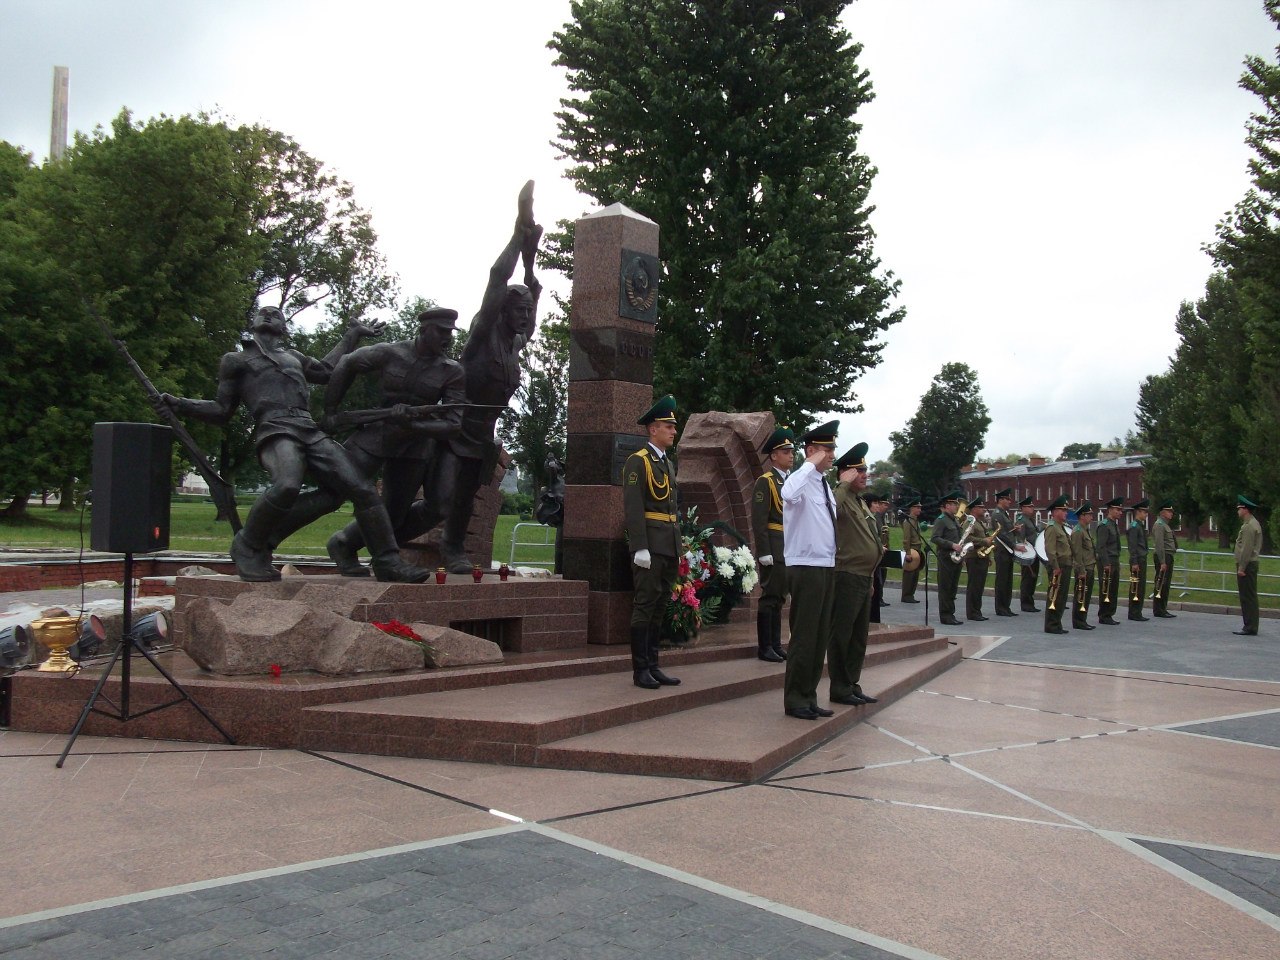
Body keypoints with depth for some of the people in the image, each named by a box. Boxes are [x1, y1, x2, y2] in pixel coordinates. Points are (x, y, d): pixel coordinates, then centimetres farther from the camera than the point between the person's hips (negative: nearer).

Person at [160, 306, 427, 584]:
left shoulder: (292, 357, 34)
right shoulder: (235, 361, 23)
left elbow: (327, 370, 47)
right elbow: (222, 410, 21)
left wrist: (353, 335, 49)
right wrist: (178, 404, 8)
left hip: (312, 432, 5)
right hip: (275, 430, -5)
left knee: (363, 489, -11)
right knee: (287, 485, -38)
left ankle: (388, 563, -6)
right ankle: (248, 548, -15)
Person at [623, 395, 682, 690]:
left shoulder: (667, 464, 19)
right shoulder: (638, 461, -7)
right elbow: (632, 507, -14)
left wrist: (677, 546, 17)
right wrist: (640, 547, -20)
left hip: (670, 545, 8)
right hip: (650, 545, -8)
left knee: (659, 607, 10)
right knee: (645, 606, -5)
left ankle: (652, 666, 15)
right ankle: (640, 670, 0)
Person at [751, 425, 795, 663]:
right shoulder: (765, 482, -8)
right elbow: (759, 520, -14)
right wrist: (764, 552, -19)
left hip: (791, 550, 8)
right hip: (774, 549, -8)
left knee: (779, 597, 12)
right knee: (770, 596, -4)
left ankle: (776, 644, 18)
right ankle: (764, 647, 2)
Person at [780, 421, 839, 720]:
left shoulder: (824, 484, 15)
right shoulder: (801, 479, -12)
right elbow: (789, 495, -38)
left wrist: (834, 564, 14)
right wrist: (811, 464, -27)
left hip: (827, 568, 9)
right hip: (806, 568, -9)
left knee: (820, 637, 12)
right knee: (804, 637, -4)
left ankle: (808, 697, 21)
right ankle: (795, 701, 5)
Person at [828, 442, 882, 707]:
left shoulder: (860, 502, 19)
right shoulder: (840, 498, -11)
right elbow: (829, 509, -37)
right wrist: (845, 484, -27)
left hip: (865, 577, 10)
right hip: (847, 576, -10)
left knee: (859, 636, 16)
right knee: (841, 635, -2)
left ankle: (852, 686, 25)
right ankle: (840, 689, 5)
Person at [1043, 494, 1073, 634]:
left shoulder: (1061, 527, 20)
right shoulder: (1051, 527, -13)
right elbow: (1050, 550, -20)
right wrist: (1056, 567, -23)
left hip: (1065, 566, 10)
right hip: (1058, 566, -10)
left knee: (1062, 597, 13)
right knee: (1055, 597, -6)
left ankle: (1057, 624, 19)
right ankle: (1051, 626, -2)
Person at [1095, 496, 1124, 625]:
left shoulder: (1115, 524, 17)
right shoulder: (1104, 525, -13)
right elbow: (1101, 546, -18)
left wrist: (1116, 562, 16)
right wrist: (1106, 564, -20)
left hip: (1114, 561, 9)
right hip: (1106, 562, -9)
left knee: (1113, 590, 10)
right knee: (1105, 590, -4)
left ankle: (1109, 615, 16)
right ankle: (1104, 617, 1)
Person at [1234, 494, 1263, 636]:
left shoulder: (1249, 526, -15)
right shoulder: (1252, 524, 17)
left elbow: (1247, 548, -20)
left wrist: (1241, 567, -19)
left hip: (1247, 566, -10)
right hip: (1250, 565, 10)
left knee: (1248, 597, -8)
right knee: (1248, 597, 12)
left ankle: (1250, 628, -6)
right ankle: (1249, 626, 16)